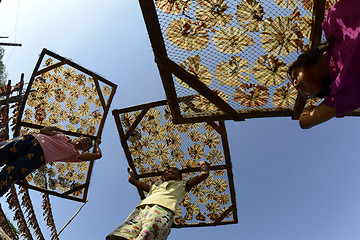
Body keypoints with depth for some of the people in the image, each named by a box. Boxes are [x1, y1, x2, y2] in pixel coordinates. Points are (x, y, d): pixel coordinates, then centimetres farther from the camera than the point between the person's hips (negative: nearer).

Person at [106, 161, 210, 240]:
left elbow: (203, 174, 28)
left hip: (162, 208, -4)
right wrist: (131, 171, 73)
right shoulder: (155, 187, 44)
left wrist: (203, 164, 47)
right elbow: (132, 179, 55)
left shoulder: (181, 185, 34)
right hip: (141, 208, 4)